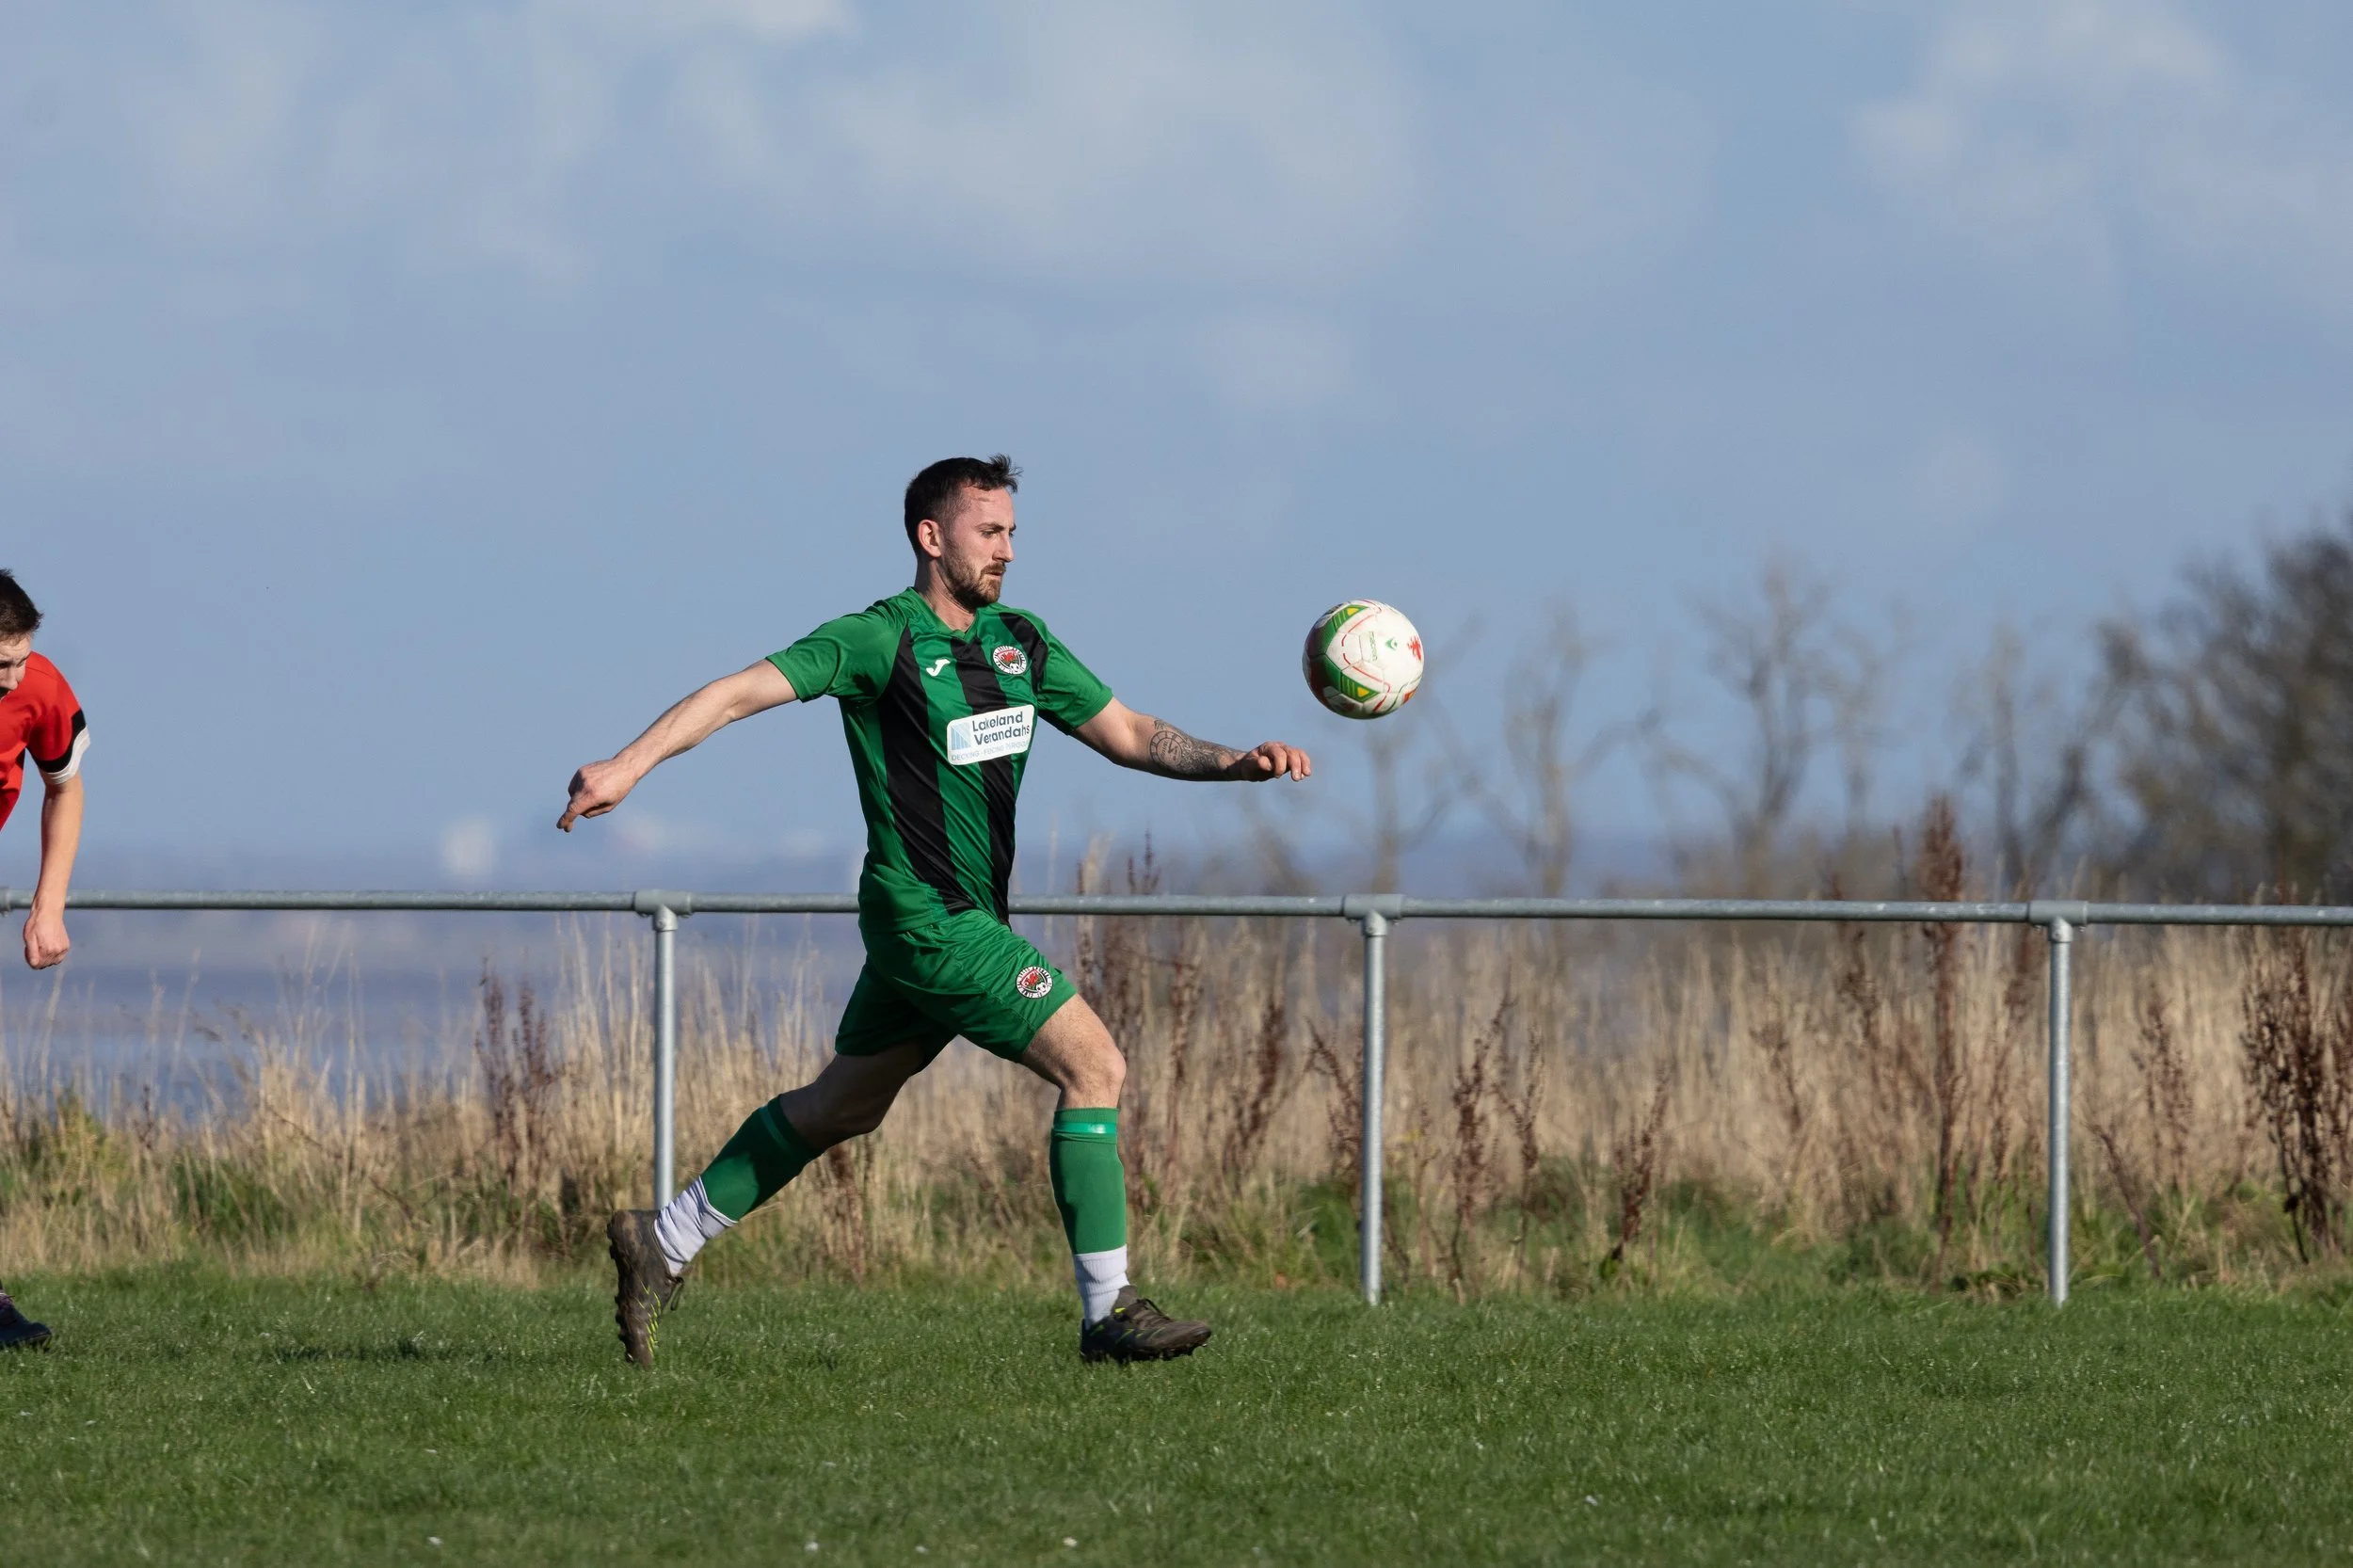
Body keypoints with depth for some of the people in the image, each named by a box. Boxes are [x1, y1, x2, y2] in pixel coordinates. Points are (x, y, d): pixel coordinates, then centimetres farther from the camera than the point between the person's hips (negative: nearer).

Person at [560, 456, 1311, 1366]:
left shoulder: (1018, 641, 10)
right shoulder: (882, 641, -13)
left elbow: (1128, 736, 14)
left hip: (965, 922, 9)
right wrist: (630, 764, -28)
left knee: (843, 1106, 18)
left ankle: (665, 1243, 27)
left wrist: (1237, 763, -1)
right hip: (931, 922, -9)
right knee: (1094, 1067, -13)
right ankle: (1106, 1311, -10)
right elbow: (744, 691, -18)